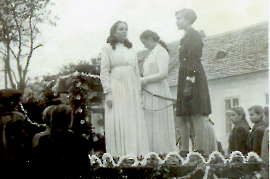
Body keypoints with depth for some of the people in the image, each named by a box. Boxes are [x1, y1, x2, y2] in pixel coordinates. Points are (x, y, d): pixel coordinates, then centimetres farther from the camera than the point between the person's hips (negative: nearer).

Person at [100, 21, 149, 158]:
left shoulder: (131, 49, 19)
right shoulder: (107, 48, 5)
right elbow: (104, 71, -2)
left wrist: (139, 90, 11)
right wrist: (107, 92, -10)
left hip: (131, 89, 5)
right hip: (116, 88, -4)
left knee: (135, 121, 0)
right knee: (117, 122, -8)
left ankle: (135, 154, 3)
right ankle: (118, 155, -5)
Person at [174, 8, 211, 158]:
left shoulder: (194, 35, -6)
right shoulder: (186, 38, 22)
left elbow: (194, 63, -15)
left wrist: (189, 84, -21)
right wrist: (184, 85, 17)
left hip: (194, 80, -10)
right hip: (184, 80, 10)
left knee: (197, 117, -10)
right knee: (181, 118, 8)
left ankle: (199, 152, -9)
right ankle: (184, 152, 12)